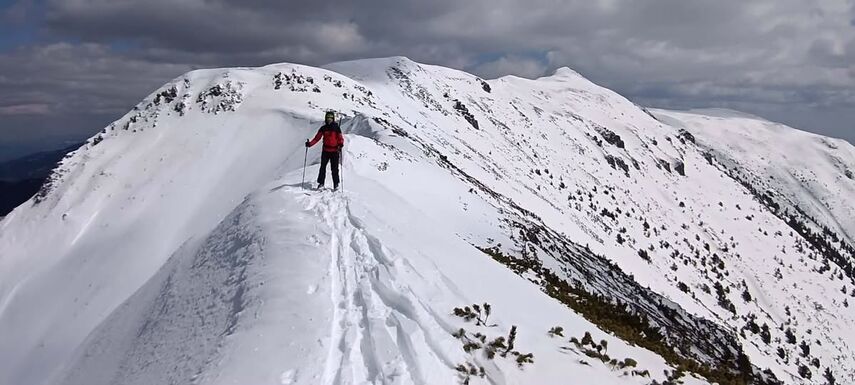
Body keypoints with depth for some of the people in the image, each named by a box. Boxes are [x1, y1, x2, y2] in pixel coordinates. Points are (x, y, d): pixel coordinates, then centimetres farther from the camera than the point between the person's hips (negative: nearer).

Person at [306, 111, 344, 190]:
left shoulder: (336, 128, 1)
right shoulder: (323, 128, 7)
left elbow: (340, 138, -2)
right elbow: (317, 138, 7)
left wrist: (341, 144, -23)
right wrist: (310, 144, -6)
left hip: (335, 151, -2)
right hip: (325, 151, 2)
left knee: (334, 168, -1)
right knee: (322, 167, 1)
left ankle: (336, 184, 9)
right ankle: (321, 183, 11)